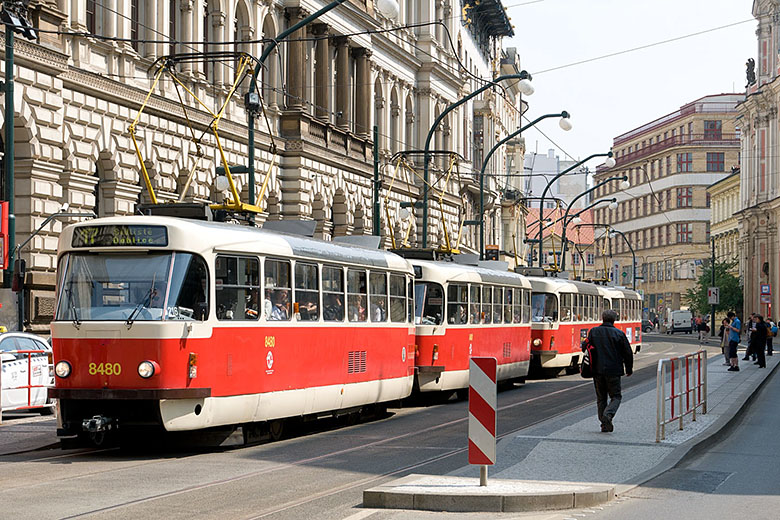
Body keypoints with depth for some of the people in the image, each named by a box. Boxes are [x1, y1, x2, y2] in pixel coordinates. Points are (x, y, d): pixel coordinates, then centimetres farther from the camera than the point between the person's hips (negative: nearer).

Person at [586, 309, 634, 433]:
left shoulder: (593, 332, 3)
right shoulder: (619, 333, -5)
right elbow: (628, 353, -1)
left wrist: (589, 367, 19)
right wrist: (629, 369, 13)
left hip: (597, 371, 3)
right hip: (613, 371, -3)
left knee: (600, 398, 12)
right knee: (616, 396, 8)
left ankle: (605, 425, 10)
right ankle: (608, 414, -18)